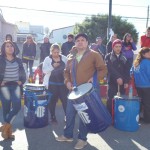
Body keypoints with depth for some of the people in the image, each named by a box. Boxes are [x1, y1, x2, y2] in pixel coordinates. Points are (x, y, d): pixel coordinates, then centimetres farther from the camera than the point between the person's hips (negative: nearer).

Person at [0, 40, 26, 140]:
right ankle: (9, 130, 14)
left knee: (17, 106, -8)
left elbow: (22, 72, 14)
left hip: (16, 86, 3)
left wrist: (21, 81, 1)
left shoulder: (18, 60, 11)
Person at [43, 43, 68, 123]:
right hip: (52, 83, -1)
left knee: (65, 100, 0)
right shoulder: (47, 59, -1)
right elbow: (44, 70, -10)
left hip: (63, 83, 1)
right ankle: (53, 117, 20)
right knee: (52, 101, 7)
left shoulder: (64, 58, 5)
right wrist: (53, 66, -23)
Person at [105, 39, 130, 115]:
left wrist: (126, 81, -1)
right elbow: (110, 68, -13)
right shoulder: (108, 57, 1)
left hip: (122, 82, 3)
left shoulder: (123, 58, 13)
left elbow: (126, 71, 10)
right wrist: (117, 77, -25)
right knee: (110, 100, -2)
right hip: (112, 82, -3)